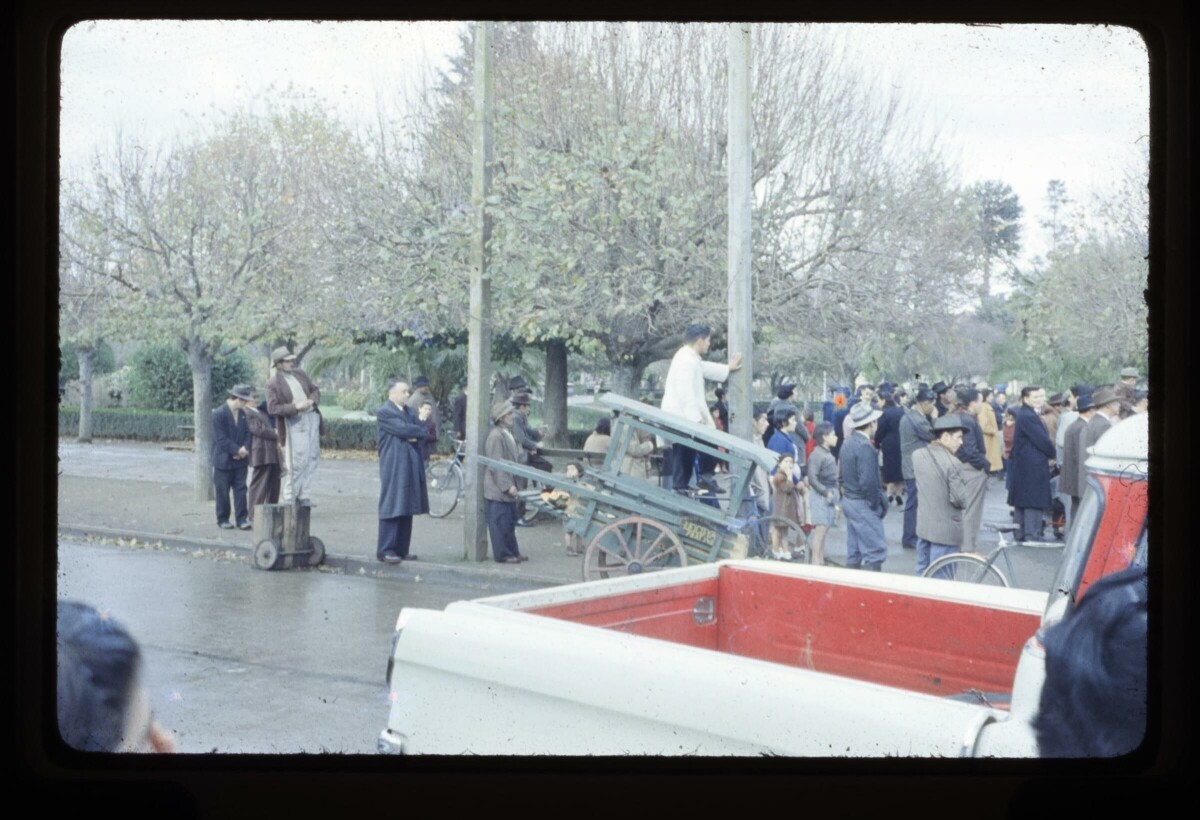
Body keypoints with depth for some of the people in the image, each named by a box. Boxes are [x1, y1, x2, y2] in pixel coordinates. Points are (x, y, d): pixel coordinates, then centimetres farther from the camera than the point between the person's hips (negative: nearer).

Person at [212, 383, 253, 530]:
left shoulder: (242, 414, 7)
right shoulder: (219, 414, -14)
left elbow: (247, 433, 8)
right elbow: (221, 439, -17)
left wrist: (244, 449, -9)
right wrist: (237, 450, -17)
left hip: (240, 460, 5)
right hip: (223, 461, -5)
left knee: (240, 490, 3)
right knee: (222, 492, 4)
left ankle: (242, 519, 5)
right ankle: (223, 520, 15)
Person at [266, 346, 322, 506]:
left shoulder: (300, 374, 11)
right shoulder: (273, 384, -7)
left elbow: (315, 390, 19)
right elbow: (272, 408, -13)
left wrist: (312, 400, -3)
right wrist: (295, 407, -19)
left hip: (312, 417, 6)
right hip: (294, 423, -6)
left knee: (311, 457, 7)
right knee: (296, 460, -6)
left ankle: (303, 494, 15)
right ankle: (289, 497, 7)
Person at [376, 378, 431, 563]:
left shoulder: (409, 412, 16)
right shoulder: (384, 413, -7)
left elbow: (421, 433, 7)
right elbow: (404, 430, -18)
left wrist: (422, 419, -12)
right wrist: (421, 428, -3)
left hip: (411, 467, 7)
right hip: (394, 468, -7)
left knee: (407, 509, 8)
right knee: (392, 509, -5)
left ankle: (401, 549, 14)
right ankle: (385, 551, 0)